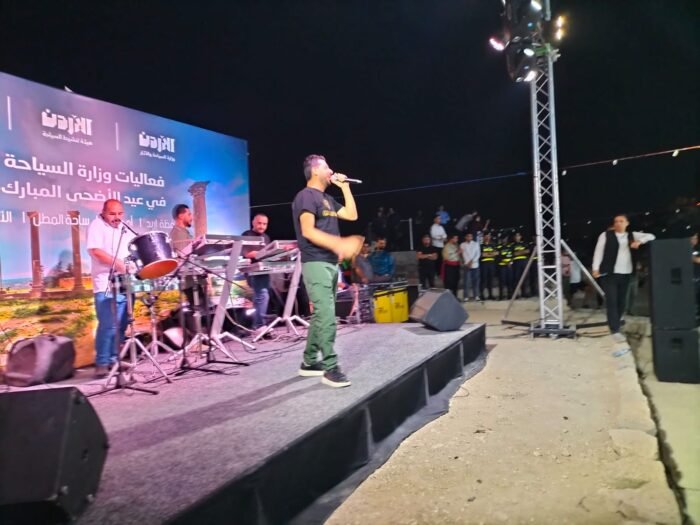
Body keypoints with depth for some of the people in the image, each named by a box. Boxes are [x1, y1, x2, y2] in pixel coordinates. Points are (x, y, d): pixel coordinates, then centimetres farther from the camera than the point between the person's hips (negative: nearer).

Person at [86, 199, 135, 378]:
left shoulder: (125, 229, 18)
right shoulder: (97, 226, -2)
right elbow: (96, 251, -16)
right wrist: (120, 264, -24)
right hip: (105, 285, -6)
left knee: (121, 325, 9)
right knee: (108, 325, -10)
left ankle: (114, 359, 19)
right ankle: (101, 363, -2)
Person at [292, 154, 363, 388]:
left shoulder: (327, 199, 21)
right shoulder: (306, 196, -7)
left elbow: (352, 215, 21)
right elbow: (308, 231, -19)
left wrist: (345, 187, 16)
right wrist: (339, 244, -30)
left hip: (330, 263, 10)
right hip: (315, 263, -9)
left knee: (321, 315, 11)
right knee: (327, 315, -14)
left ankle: (309, 362, 19)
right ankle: (330, 368, -9)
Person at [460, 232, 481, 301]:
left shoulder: (476, 244, 9)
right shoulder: (462, 245, 6)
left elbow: (478, 254, 1)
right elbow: (463, 255, 2)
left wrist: (472, 261, -9)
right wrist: (467, 263, -10)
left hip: (475, 265, 2)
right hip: (467, 265, -2)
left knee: (475, 281, 4)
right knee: (466, 281, -5)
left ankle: (476, 296, 12)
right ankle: (465, 296, 0)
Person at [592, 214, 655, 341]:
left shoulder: (632, 235, 12)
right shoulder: (606, 235, 2)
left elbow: (651, 236, 9)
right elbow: (598, 251, -1)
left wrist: (639, 241, -11)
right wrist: (596, 268, -10)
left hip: (625, 274, 4)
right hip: (609, 273, -4)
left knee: (621, 301, 8)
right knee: (611, 301, -9)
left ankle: (615, 325, 24)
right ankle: (615, 330, -10)